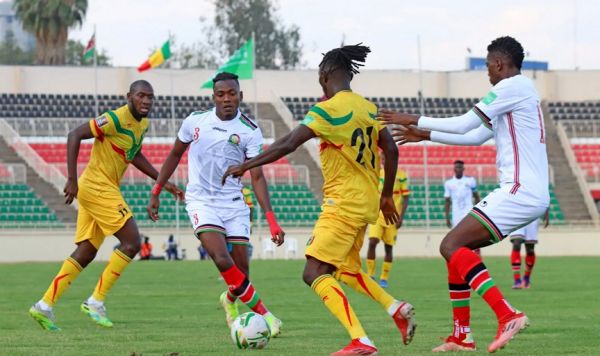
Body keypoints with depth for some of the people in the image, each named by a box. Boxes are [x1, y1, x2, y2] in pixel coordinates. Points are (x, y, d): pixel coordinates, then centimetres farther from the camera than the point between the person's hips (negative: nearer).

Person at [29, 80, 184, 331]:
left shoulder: (142, 124, 11)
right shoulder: (116, 119, -18)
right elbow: (75, 135, -20)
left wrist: (163, 181, 23)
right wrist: (72, 179, -24)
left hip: (100, 190, 10)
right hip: (98, 187, -10)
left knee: (85, 254, 10)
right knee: (131, 243, -11)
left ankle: (44, 306, 12)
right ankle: (96, 301, -6)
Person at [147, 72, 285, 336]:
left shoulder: (249, 131, -6)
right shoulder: (195, 121, -3)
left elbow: (257, 177, -7)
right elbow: (175, 155, 13)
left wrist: (271, 219, -17)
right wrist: (155, 193, 14)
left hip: (234, 203, 1)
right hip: (201, 202, -1)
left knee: (241, 271, 0)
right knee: (222, 260, -24)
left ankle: (230, 299, 37)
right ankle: (263, 313, -13)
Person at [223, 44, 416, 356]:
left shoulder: (328, 109, -15)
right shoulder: (368, 107, 9)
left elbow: (287, 145, -21)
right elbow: (391, 151, 13)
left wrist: (245, 166, -14)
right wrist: (386, 196, 23)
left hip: (343, 203, -9)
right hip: (366, 203, 9)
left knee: (314, 274, -11)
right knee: (345, 268, 27)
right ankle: (397, 309, 19)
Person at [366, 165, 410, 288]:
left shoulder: (401, 175, -3)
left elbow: (406, 197, -2)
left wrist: (401, 217, -9)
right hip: (377, 216, 2)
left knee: (388, 247, 3)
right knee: (372, 243, -15)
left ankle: (384, 279, 14)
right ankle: (371, 276, -6)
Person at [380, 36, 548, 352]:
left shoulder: (514, 86, -8)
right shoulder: (518, 91, 23)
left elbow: (464, 124, -10)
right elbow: (477, 136, 30)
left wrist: (415, 121, 0)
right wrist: (426, 135, 32)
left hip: (520, 192, -10)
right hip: (531, 194, 10)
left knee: (451, 246, -16)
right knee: (459, 247, 14)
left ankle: (506, 315, -27)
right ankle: (461, 336, 14)